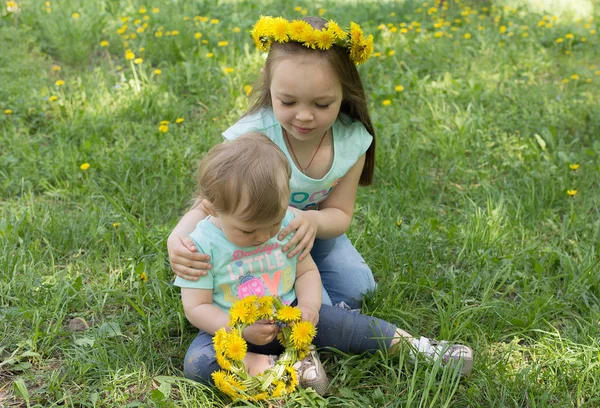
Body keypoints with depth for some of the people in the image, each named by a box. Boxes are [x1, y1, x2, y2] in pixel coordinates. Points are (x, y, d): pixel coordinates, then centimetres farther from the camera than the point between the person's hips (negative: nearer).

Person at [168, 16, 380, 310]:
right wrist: (178, 238, -51)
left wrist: (314, 221, -40)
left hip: (314, 230, 4)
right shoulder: (250, 138, -33)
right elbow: (207, 208, -27)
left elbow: (340, 213, -14)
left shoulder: (352, 140, -22)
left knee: (355, 288, -10)